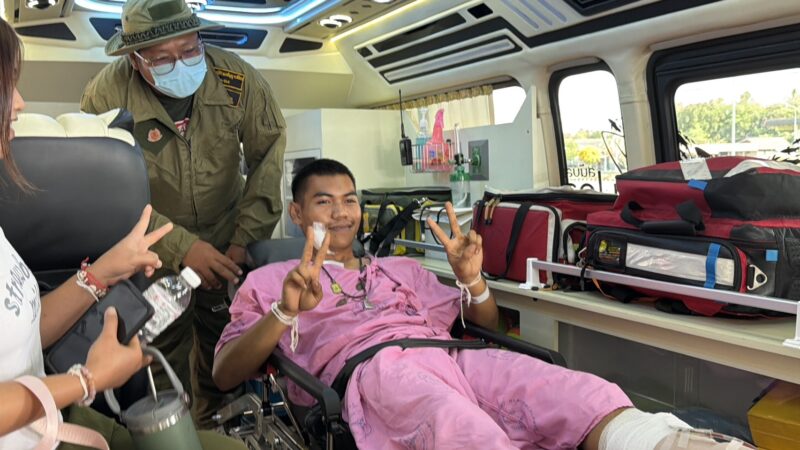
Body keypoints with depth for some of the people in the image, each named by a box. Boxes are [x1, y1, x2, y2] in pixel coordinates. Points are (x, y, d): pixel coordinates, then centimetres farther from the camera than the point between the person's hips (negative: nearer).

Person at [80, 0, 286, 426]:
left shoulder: (238, 79, -18)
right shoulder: (107, 93, -21)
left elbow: (268, 159, -12)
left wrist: (245, 241, -18)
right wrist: (182, 248, -29)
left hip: (225, 240, 2)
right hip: (153, 249, -1)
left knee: (222, 343, 14)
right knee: (163, 351, 3)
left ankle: (213, 425, 41)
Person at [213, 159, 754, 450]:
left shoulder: (401, 268, 31)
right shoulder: (270, 280, 23)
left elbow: (486, 324, 28)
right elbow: (225, 374, 11)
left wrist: (472, 279, 4)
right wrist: (285, 311, -8)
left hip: (451, 356, 5)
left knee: (588, 396, -26)